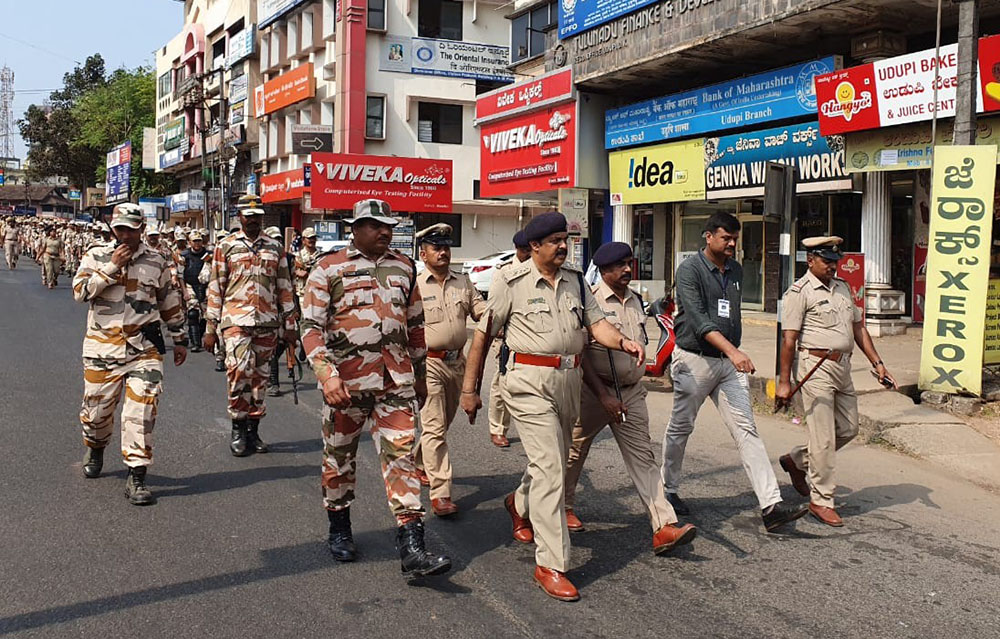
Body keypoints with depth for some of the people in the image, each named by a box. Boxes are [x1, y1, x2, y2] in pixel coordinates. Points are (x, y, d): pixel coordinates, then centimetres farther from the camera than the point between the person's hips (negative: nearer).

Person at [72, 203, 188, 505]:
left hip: (144, 348, -1)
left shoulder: (156, 261, 7)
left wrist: (179, 339, 16)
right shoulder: (96, 256, 4)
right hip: (102, 348, 1)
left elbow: (170, 302, 15)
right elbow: (80, 291, -10)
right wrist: (112, 267, -15)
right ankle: (95, 449, 44)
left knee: (142, 409, -12)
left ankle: (136, 477, -6)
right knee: (97, 408, 12)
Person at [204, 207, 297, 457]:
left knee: (259, 375, 8)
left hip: (267, 322, 3)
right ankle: (238, 428, -4)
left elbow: (284, 287, 14)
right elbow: (215, 288, 6)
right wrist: (210, 329, 2)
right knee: (239, 369, -19)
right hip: (236, 319, -3)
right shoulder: (226, 246, 6)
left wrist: (290, 324, 9)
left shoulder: (275, 248, 12)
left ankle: (253, 430, 19)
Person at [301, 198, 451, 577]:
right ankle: (339, 529, 31)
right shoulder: (329, 269, -1)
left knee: (401, 455, -5)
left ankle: (411, 547, -6)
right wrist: (327, 374, -21)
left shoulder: (404, 268, 12)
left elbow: (415, 325, 20)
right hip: (345, 381, -2)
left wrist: (420, 375, 21)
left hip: (396, 382, 3)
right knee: (339, 457, 10)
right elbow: (311, 328, -8)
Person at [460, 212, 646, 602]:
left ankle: (520, 504, 52)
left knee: (553, 462, 20)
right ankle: (550, 565, -6)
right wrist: (469, 389, -1)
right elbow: (483, 335, -1)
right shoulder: (512, 282, -5)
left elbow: (596, 323, 8)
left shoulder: (575, 280, 12)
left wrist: (622, 342, -14)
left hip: (570, 379, 6)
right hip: (530, 382, -6)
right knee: (550, 469, -12)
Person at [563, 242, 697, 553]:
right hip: (594, 390, -5)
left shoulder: (635, 301, 11)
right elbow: (579, 353, -17)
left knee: (643, 456, -1)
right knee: (575, 451, 11)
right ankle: (564, 507, 34)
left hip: (632, 392, 6)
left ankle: (664, 527, -7)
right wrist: (603, 395, -21)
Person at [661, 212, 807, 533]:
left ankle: (771, 505, -10)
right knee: (680, 428, 8)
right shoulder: (690, 269, -10)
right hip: (695, 360, -5)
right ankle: (668, 490, 27)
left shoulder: (735, 270, 13)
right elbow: (698, 319, -21)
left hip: (729, 362, 6)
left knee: (746, 430, -4)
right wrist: (732, 350, -31)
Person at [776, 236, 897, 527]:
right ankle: (821, 501, 6)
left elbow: (858, 327, 21)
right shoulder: (799, 292, -9)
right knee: (823, 438, -5)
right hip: (815, 368, -8)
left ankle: (797, 460, 31)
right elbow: (789, 340, -12)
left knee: (848, 429, 14)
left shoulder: (843, 287, 16)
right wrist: (784, 382, -14)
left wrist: (877, 363, 14)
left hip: (842, 367, 8)